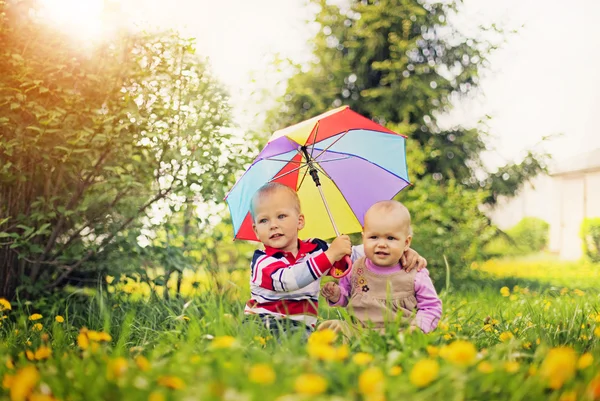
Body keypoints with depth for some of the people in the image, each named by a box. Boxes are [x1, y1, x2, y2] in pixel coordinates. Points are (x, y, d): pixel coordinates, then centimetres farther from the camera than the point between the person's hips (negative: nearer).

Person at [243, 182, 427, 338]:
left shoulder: (315, 249, 8)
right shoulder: (262, 260, -8)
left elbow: (358, 253, 9)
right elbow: (287, 280, -30)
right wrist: (330, 256, -35)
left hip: (302, 326, 3)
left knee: (300, 335, -29)